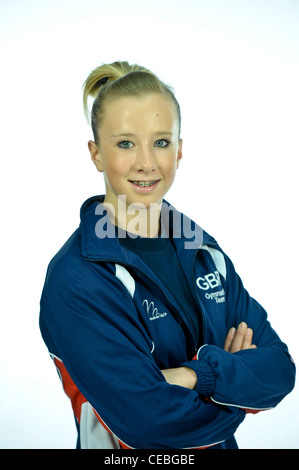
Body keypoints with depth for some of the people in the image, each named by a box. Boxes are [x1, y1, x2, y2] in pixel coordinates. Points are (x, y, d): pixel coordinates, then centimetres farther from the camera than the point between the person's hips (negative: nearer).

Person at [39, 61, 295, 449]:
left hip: (220, 441, 5)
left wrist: (199, 374, -26)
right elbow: (148, 422, -29)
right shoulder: (74, 280, -25)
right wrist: (241, 381, -15)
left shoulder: (203, 249, -6)